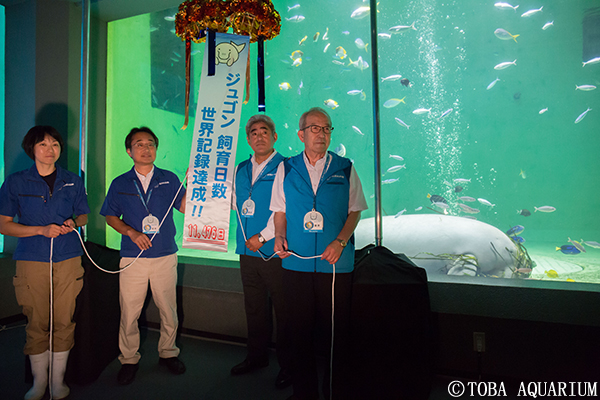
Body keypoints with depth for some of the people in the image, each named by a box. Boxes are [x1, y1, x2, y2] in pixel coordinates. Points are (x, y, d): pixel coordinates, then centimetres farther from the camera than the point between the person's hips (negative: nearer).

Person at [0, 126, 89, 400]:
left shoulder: (73, 182, 9)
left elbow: (83, 215, 17)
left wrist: (73, 222, -7)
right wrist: (42, 230, -13)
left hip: (68, 259, 1)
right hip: (32, 261, -1)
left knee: (64, 322, 4)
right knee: (37, 324, 4)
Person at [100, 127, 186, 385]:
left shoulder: (169, 180, 7)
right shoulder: (120, 184, 7)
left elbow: (186, 207, 1)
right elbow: (111, 217, 9)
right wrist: (132, 232, -7)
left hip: (165, 256, 0)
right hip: (133, 257, 0)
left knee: (169, 310, 8)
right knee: (129, 312, 5)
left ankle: (168, 354, 28)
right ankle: (129, 360, 26)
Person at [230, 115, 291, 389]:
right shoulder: (240, 170, 14)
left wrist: (263, 236, -15)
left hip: (275, 251, -6)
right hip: (248, 251, 6)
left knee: (283, 309, 4)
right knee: (254, 307, 17)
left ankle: (287, 364, 20)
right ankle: (257, 356, 34)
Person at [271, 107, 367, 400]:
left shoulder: (344, 168, 4)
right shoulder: (286, 168, 7)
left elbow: (355, 211, 3)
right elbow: (280, 211, 12)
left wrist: (340, 242, -10)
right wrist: (279, 236, -6)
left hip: (335, 264, -1)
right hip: (296, 263, 1)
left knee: (335, 329, 7)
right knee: (300, 329, 10)